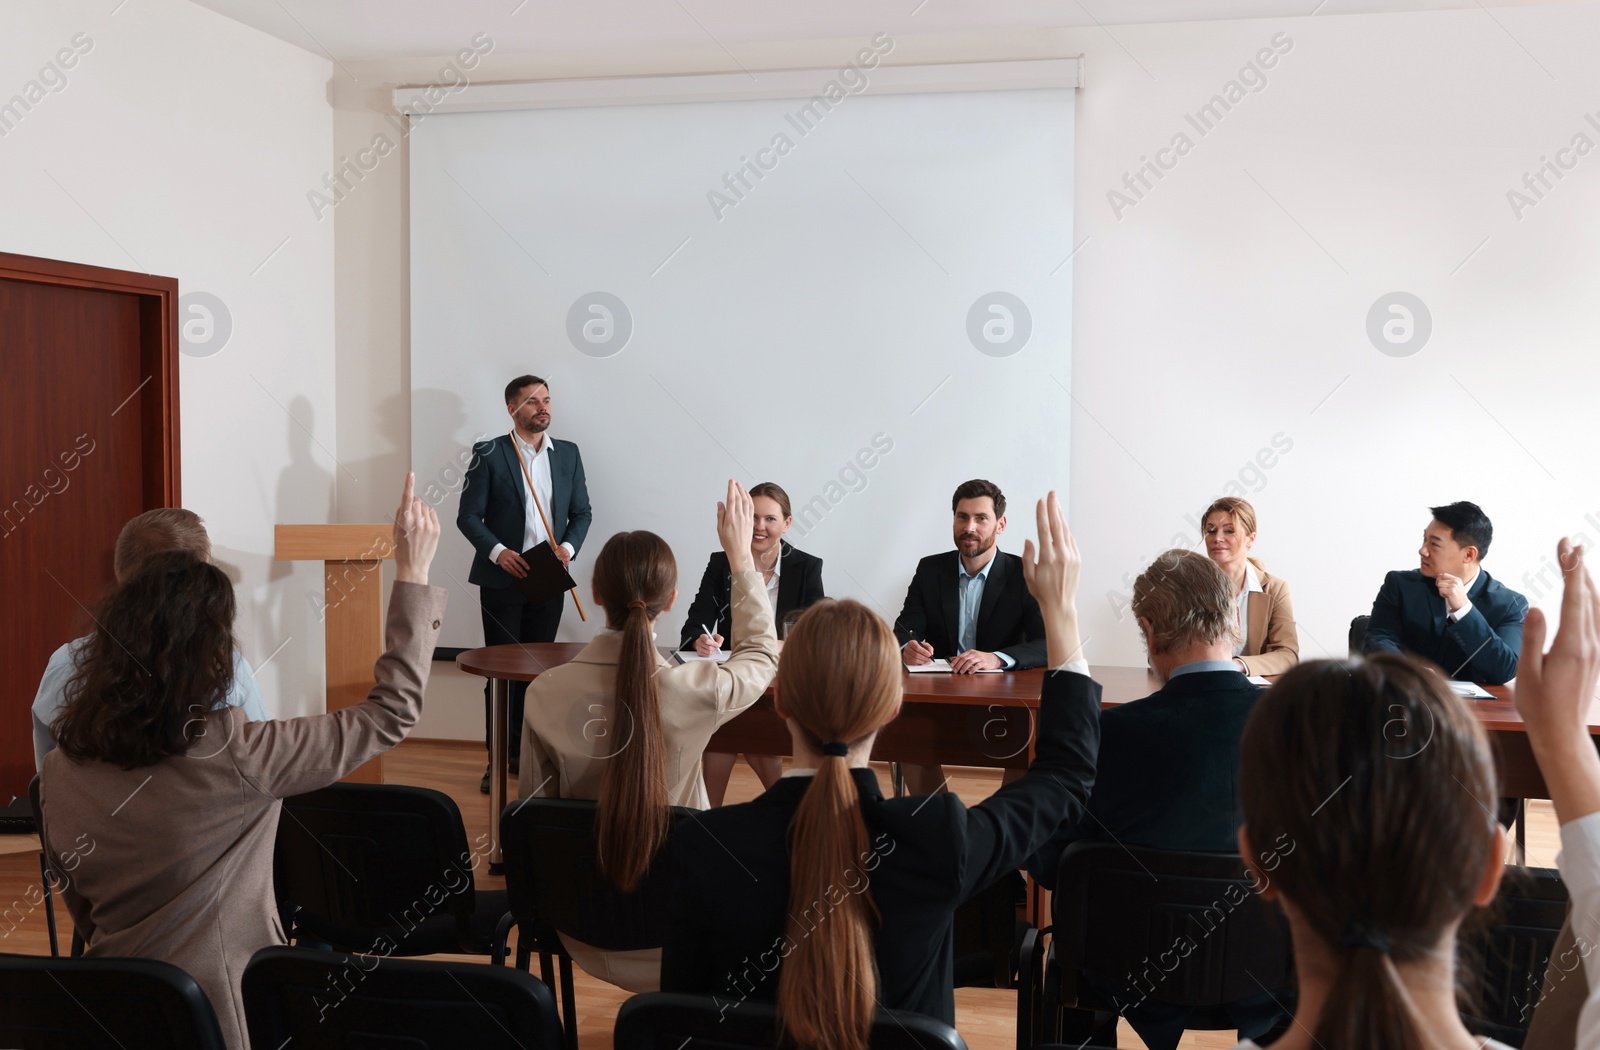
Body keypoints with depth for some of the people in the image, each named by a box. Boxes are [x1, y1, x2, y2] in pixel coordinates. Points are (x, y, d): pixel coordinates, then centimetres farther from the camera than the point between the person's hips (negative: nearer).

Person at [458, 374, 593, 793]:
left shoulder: (568, 453, 8)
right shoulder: (489, 454, -2)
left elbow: (582, 512, 10)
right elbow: (468, 516, -4)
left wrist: (569, 546, -8)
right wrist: (497, 551, -19)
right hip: (502, 579, -3)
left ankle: (527, 753, 17)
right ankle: (499, 759, 9)